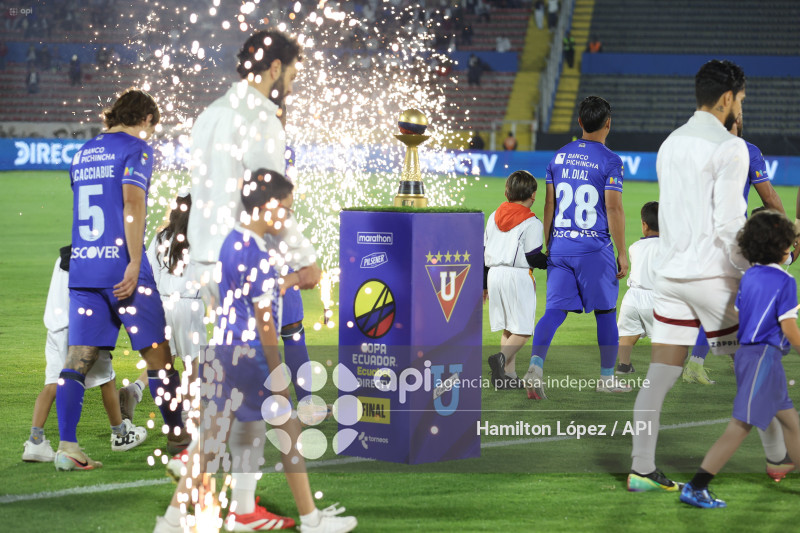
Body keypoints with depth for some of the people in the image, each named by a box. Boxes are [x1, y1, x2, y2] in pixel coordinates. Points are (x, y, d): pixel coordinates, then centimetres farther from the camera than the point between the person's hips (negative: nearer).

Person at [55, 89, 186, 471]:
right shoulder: (136, 149, -3)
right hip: (122, 267, -6)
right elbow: (132, 203, -17)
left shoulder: (83, 154, 18)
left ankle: (66, 445, -11)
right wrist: (135, 262, -21)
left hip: (82, 267, 6)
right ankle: (177, 437, 16)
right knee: (157, 353, 7)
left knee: (78, 358, 0)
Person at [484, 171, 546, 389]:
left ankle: (509, 375, 6)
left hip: (494, 273, 7)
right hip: (518, 275, -7)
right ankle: (501, 358, -30)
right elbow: (533, 257, -8)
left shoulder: (494, 217, 13)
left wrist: (484, 283, 22)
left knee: (507, 328, 12)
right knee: (523, 330, -5)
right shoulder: (531, 222, -7)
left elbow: (483, 251, 15)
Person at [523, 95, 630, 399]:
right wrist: (622, 253, -5)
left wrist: (548, 247, 18)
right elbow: (614, 209, -11)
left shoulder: (559, 157, 8)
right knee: (605, 312, 10)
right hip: (595, 248, -4)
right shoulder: (609, 161, -7)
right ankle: (607, 378, 18)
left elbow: (549, 205, 11)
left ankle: (536, 364, -23)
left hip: (560, 246, 4)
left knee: (554, 311, 0)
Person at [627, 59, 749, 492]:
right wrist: (749, 276, -9)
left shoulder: (670, 144, 14)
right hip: (712, 274, -7)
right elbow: (728, 223, -15)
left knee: (660, 375, 4)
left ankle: (641, 469, 2)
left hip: (669, 273, 7)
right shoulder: (729, 147, -11)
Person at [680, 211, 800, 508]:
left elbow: (737, 315, 15)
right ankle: (695, 488, -14)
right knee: (741, 426, -10)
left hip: (745, 352, 9)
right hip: (764, 357, -9)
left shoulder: (748, 277, 11)